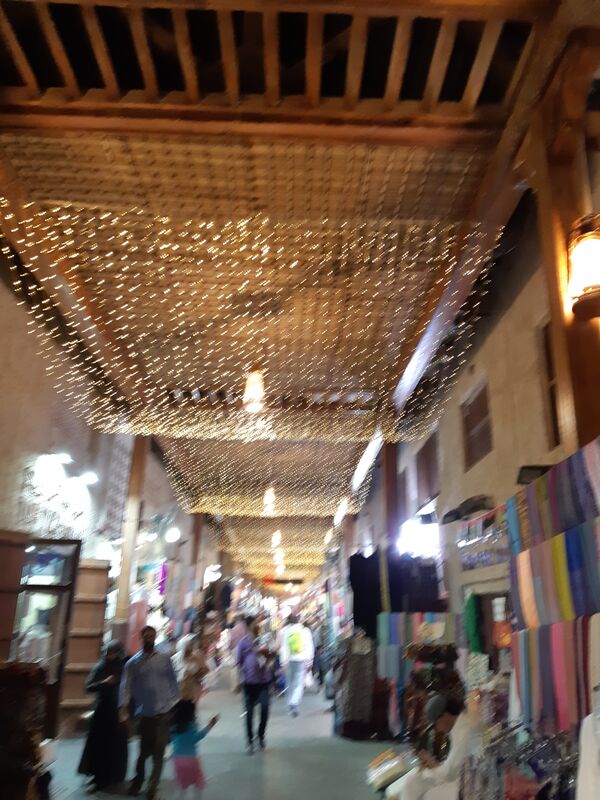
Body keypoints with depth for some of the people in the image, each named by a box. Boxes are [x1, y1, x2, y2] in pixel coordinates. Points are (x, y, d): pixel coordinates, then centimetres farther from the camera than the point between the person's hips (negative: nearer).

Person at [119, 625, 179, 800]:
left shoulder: (164, 659, 3)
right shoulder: (133, 663, 0)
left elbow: (173, 681, 6)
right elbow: (126, 686, -5)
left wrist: (176, 703, 2)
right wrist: (124, 708, -15)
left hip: (165, 712, 0)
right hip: (146, 713, 0)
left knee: (158, 753, 2)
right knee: (144, 751, 14)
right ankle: (137, 781, 39)